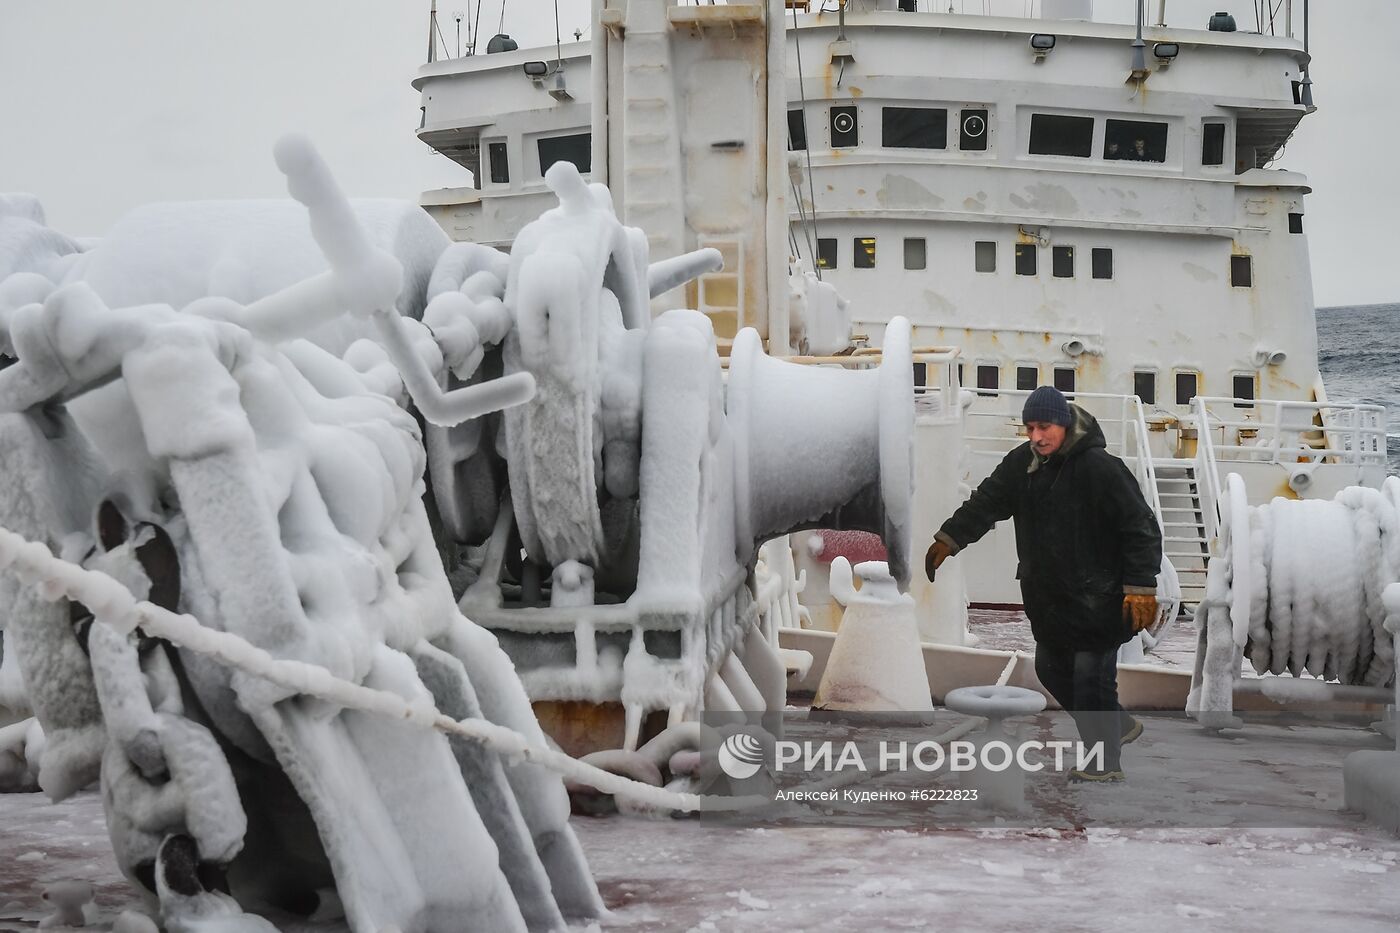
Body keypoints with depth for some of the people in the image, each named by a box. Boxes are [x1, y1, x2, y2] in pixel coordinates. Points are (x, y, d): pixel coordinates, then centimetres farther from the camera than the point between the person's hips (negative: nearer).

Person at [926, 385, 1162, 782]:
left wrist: (1140, 586, -22)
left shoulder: (1099, 467, -19)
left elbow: (1141, 528, -18)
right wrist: (948, 539, 8)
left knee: (1091, 676, -4)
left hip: (1096, 597, -8)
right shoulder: (1023, 462, 2)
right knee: (1051, 669, 16)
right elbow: (987, 501, 13)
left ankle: (1105, 763, 10)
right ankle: (1119, 726, 35)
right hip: (1048, 596, 8)